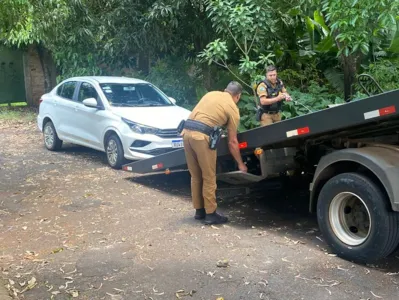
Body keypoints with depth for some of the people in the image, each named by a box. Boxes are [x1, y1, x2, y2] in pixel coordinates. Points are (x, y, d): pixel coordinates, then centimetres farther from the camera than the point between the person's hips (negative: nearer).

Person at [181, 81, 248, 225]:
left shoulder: (211, 94, 23)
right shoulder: (233, 109, 8)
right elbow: (232, 142, 9)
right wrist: (240, 163, 20)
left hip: (187, 132, 6)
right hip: (202, 136, -6)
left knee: (195, 176, 16)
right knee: (209, 178, 6)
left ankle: (199, 210, 26)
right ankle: (210, 214, 10)